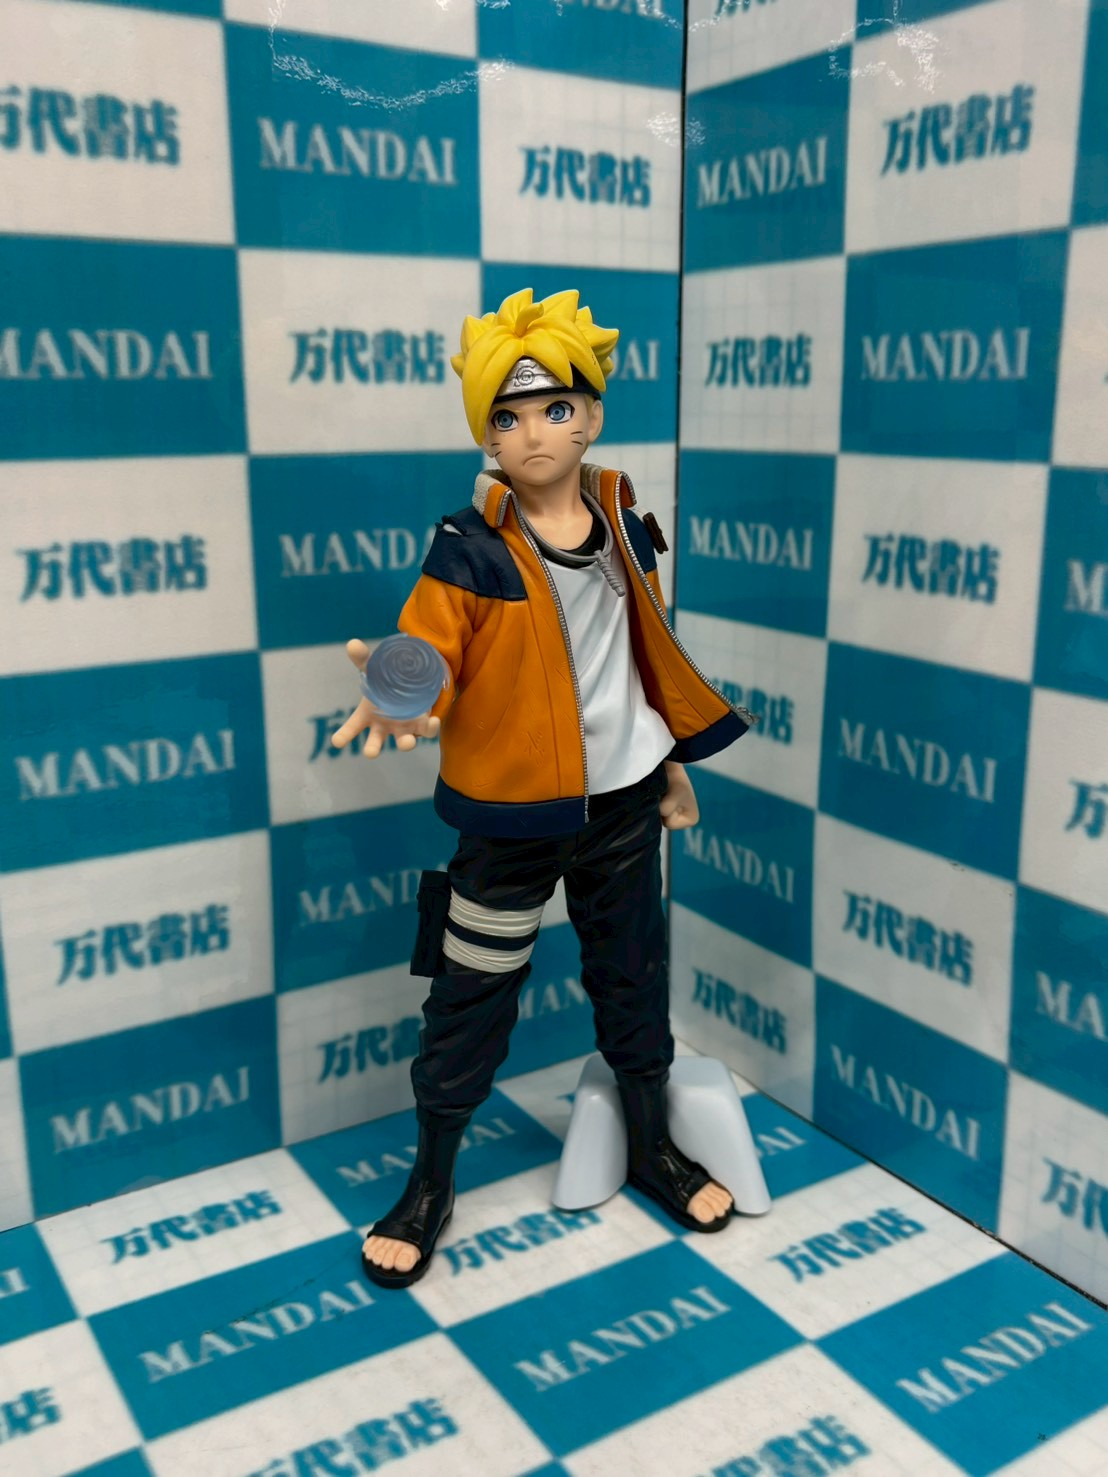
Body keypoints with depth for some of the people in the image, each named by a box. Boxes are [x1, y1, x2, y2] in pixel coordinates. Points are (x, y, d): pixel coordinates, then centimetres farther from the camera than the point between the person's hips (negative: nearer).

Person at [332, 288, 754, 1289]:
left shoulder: (620, 522, 1)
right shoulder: (469, 550, -13)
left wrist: (671, 762, 17)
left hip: (621, 798, 4)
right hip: (511, 809, -4)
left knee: (632, 978, 19)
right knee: (470, 997, 7)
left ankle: (651, 1148, 42)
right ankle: (430, 1187, 27)